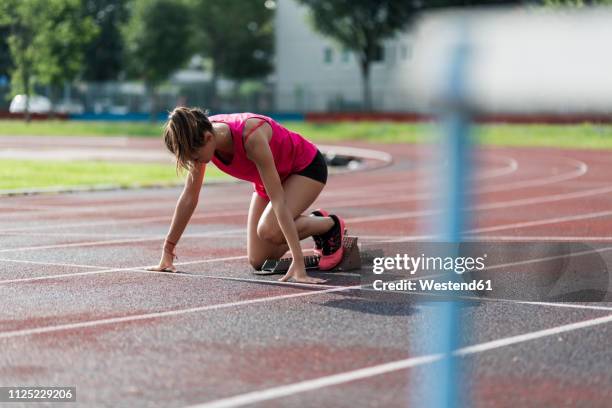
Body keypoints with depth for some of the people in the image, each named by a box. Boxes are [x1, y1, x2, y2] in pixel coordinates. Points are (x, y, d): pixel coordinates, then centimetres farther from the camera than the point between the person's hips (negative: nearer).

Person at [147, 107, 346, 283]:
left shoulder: (250, 137, -40)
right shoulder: (203, 138, -22)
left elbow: (278, 200, -40)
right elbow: (189, 197, -11)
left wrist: (298, 262, -43)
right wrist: (167, 251, -8)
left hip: (306, 167, -7)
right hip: (271, 176, 7)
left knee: (269, 231, -31)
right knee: (257, 261, -1)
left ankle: (332, 225, -4)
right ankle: (314, 221, 21)